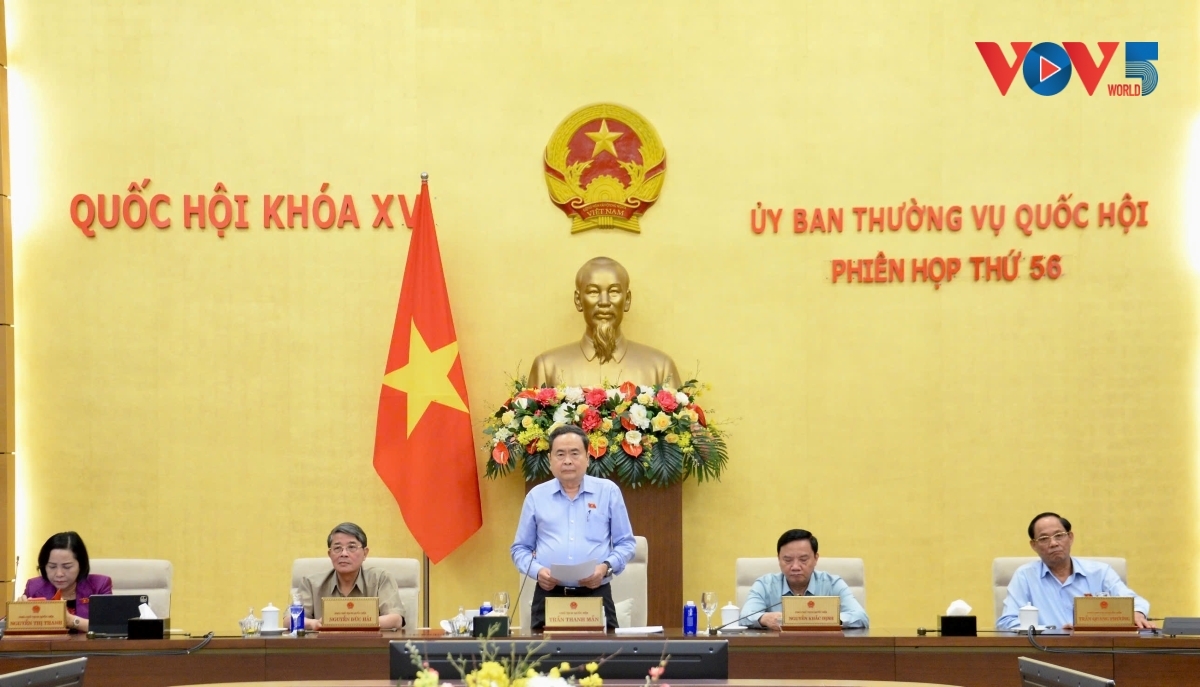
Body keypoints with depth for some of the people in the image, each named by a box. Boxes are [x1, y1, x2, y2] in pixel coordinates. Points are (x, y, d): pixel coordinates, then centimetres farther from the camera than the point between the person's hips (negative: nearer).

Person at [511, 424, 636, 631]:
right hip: (549, 595, 1)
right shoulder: (536, 496, 10)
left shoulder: (608, 491, 8)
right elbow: (520, 548, 14)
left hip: (596, 595, -1)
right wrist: (537, 571, -7)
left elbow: (625, 543, 9)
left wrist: (606, 566, -10)